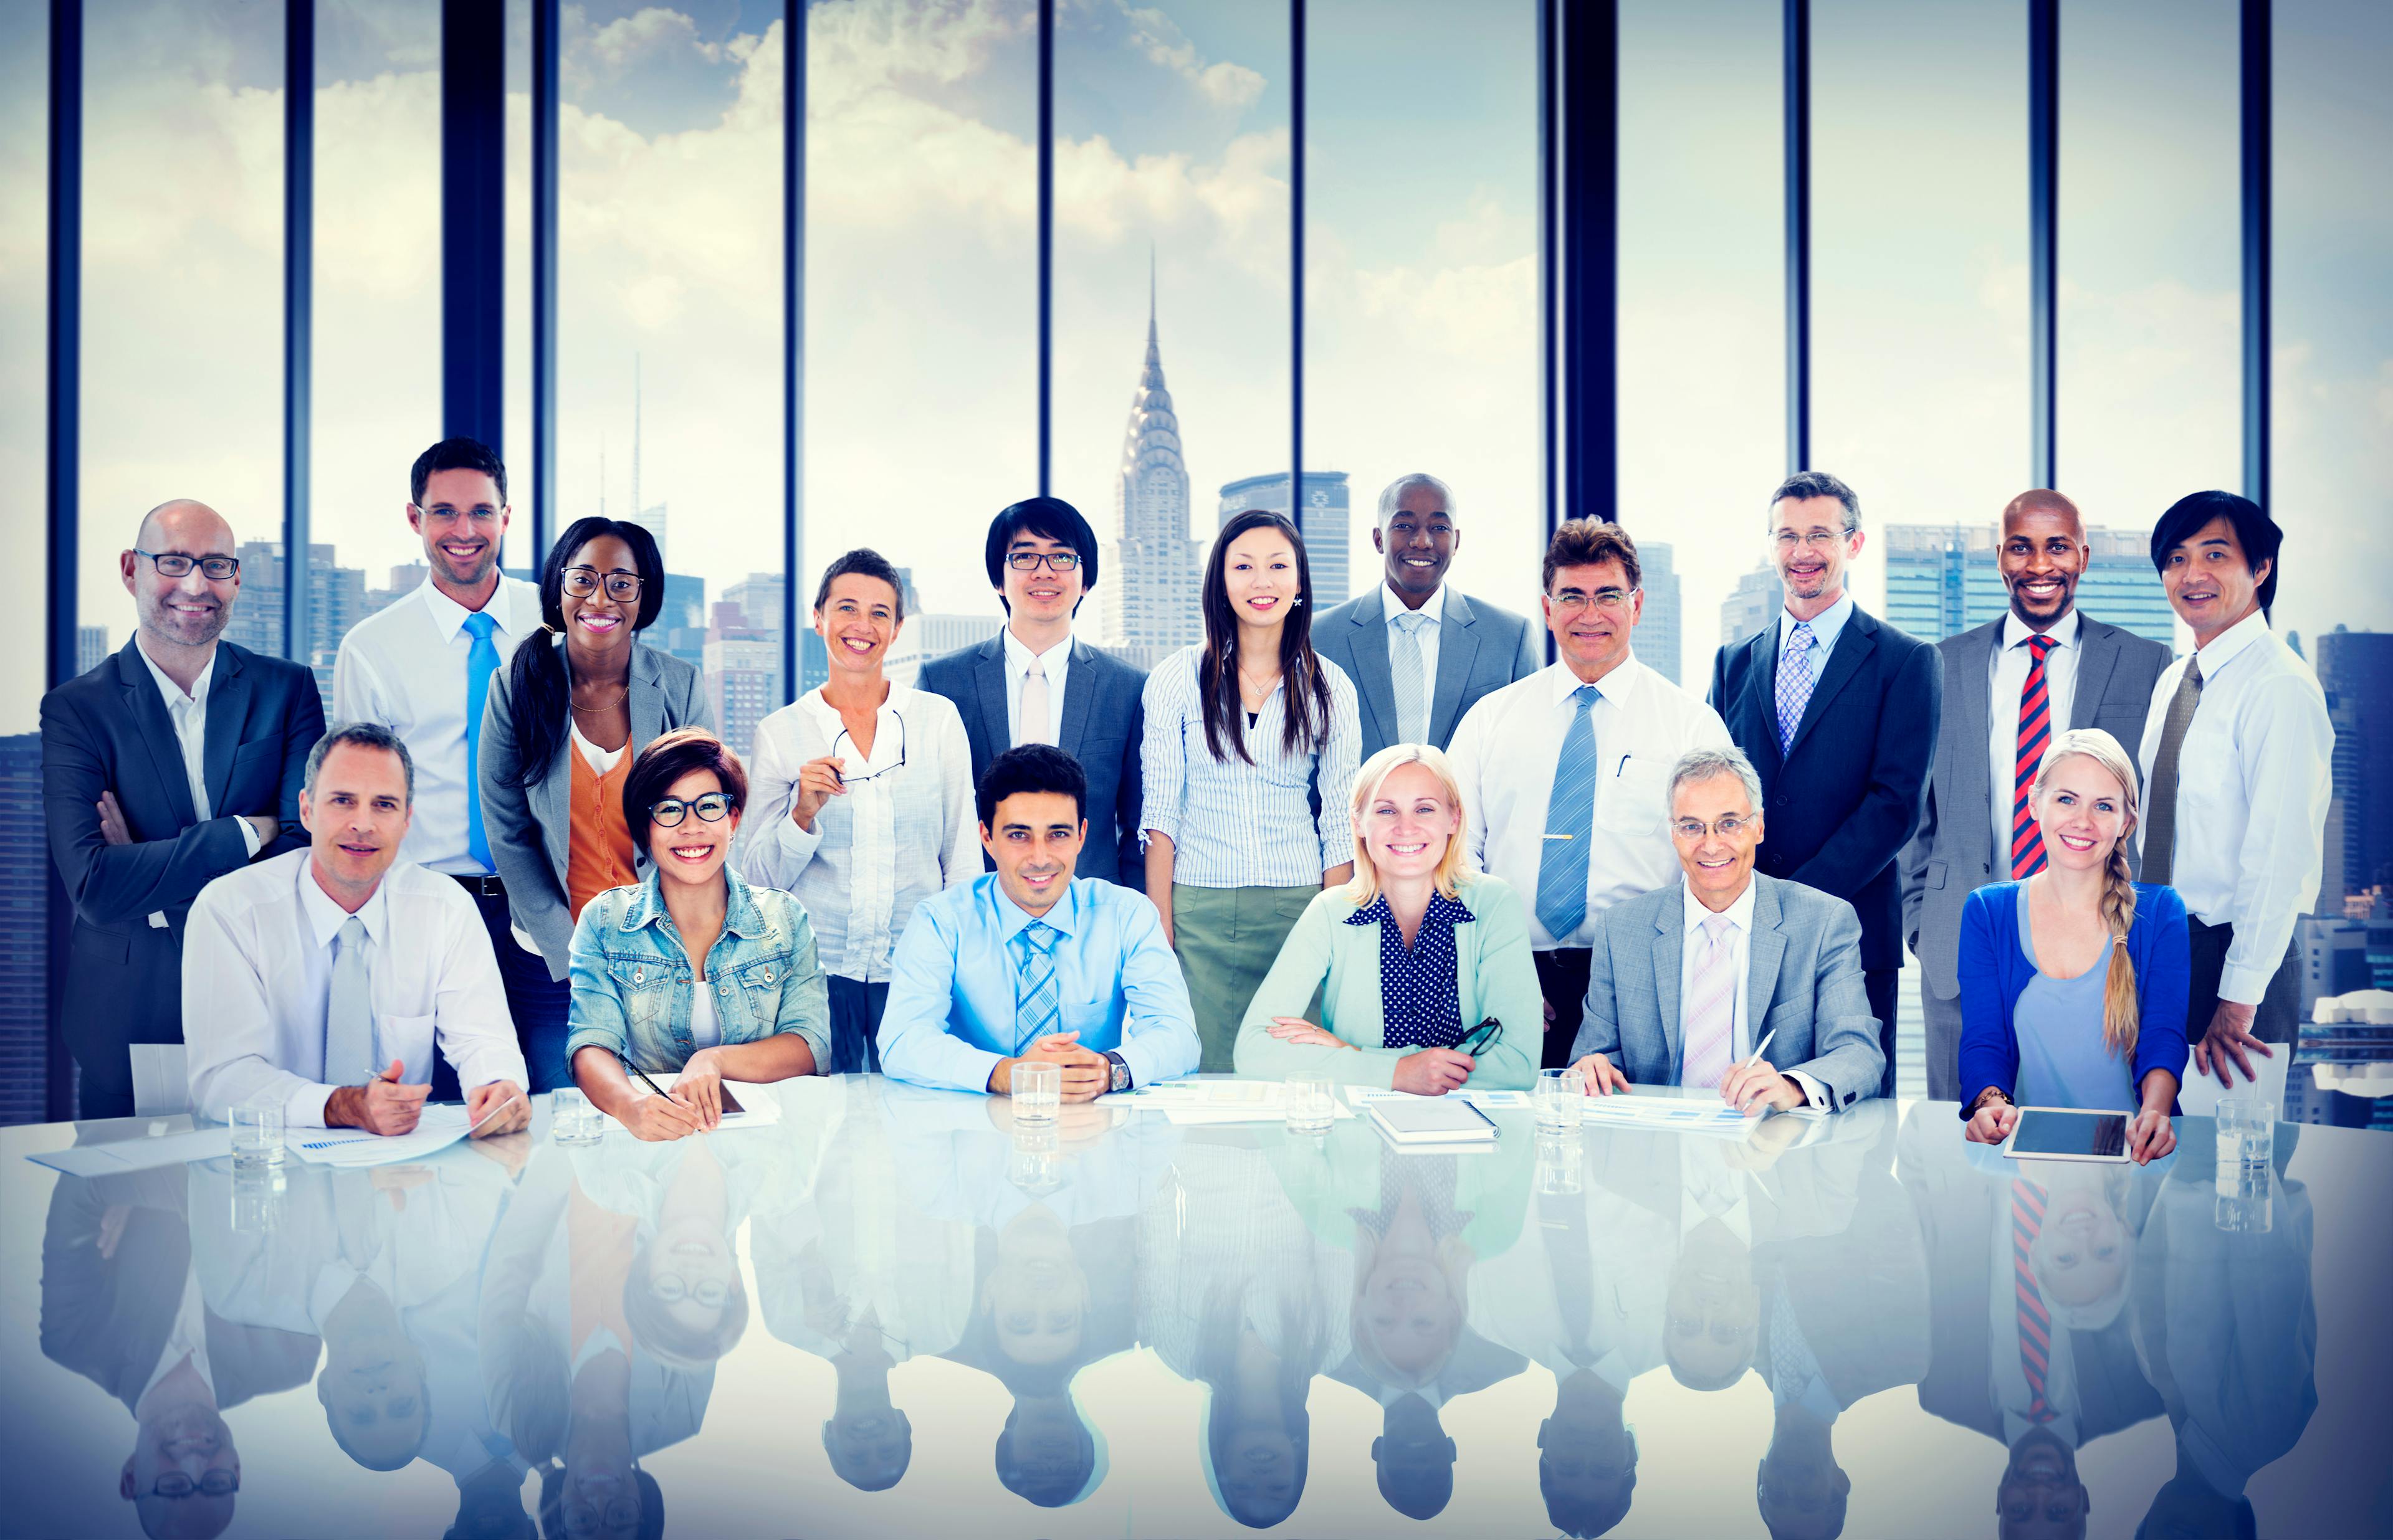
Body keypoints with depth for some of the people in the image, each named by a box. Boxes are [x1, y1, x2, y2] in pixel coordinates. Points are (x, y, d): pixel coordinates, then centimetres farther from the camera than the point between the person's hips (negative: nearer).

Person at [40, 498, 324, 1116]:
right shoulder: (75, 709, -2)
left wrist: (152, 874, -14)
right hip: (131, 1018, -1)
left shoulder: (288, 689, 3)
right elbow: (95, 886, -15)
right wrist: (248, 832, -15)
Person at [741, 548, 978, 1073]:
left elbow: (964, 861, 9)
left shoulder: (938, 719, 5)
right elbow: (760, 879, 5)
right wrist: (803, 815, -12)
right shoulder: (779, 733, 4)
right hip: (818, 968, 0)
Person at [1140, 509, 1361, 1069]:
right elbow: (1161, 818, 1)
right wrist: (1160, 936, -6)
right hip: (1200, 915, -1)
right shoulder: (1176, 679, 3)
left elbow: (1339, 827, 5)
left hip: (1300, 914, 1)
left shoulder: (1330, 688, 5)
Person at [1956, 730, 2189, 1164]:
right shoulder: (1986, 912, 9)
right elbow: (1983, 1041, 1)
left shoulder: (2160, 913, 8)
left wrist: (2155, 1110, -26)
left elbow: (2164, 1038, -3)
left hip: (2127, 1152, 0)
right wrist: (1993, 1102, -23)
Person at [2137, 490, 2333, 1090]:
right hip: (2158, 949, 8)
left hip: (2232, 953, -8)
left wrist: (2239, 1002, -21)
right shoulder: (2172, 682, 13)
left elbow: (2281, 854, -19)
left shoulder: (2281, 686, -14)